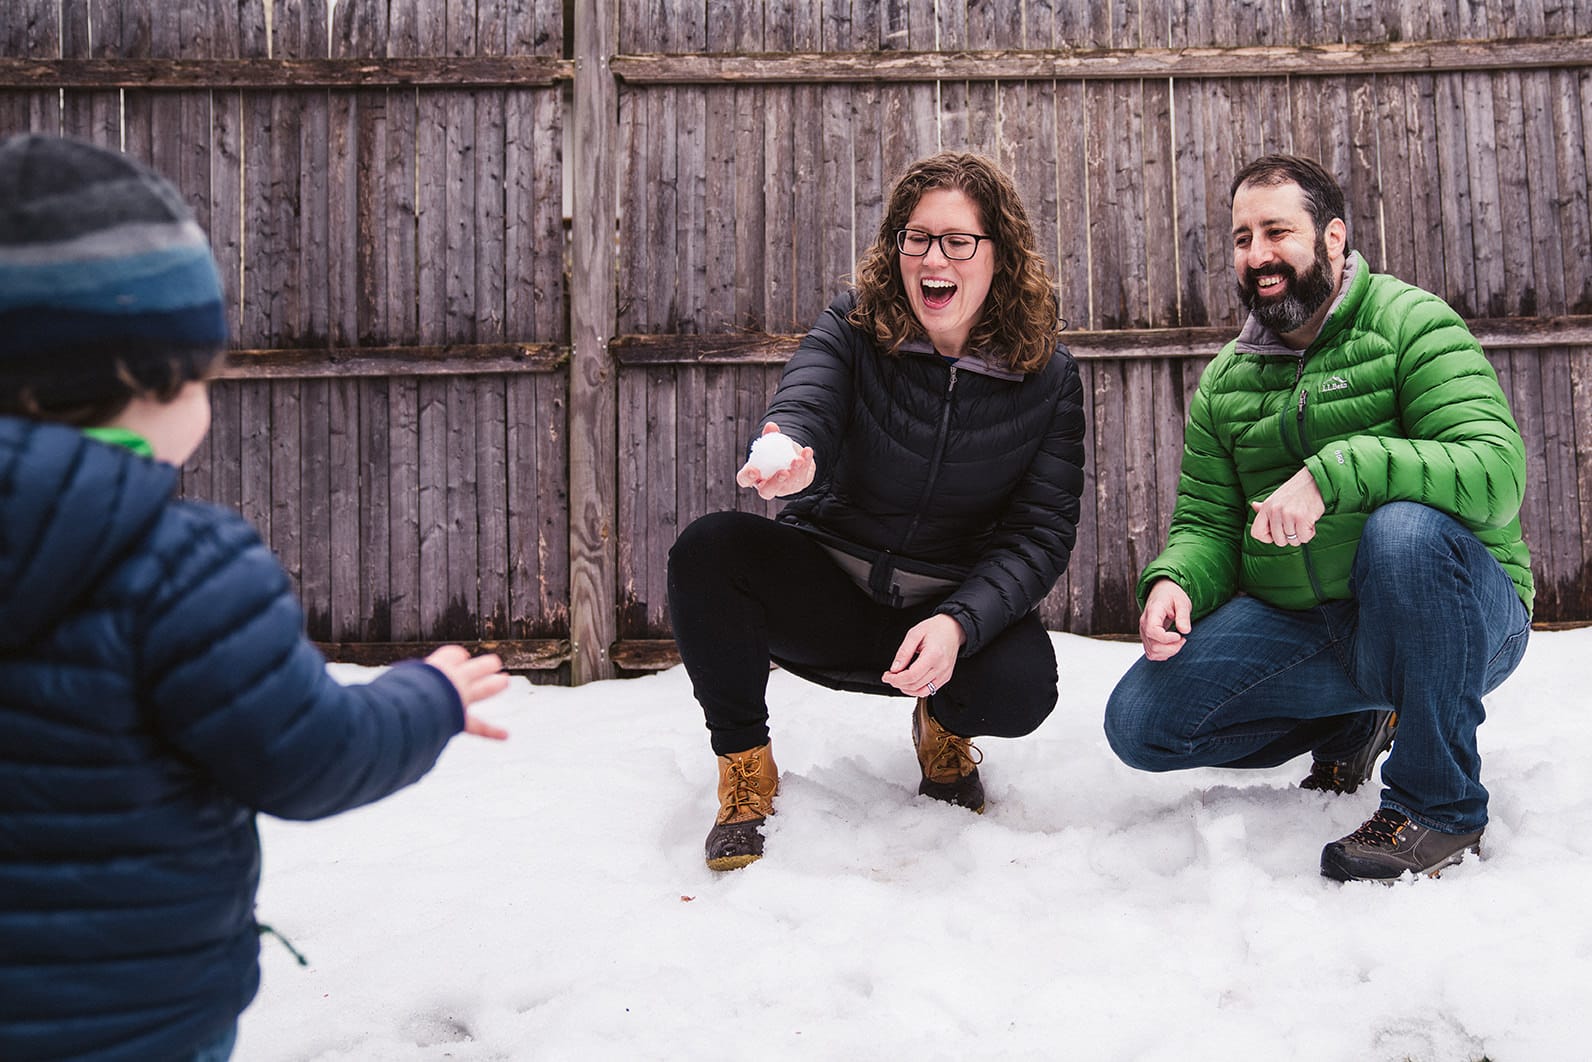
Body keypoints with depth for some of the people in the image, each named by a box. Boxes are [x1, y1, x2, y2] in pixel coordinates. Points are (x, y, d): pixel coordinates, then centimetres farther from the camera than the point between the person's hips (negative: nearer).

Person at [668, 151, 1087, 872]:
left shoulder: (1048, 377, -6)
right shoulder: (851, 331, -7)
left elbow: (1043, 532, -10)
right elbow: (803, 406, -28)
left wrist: (958, 623, -28)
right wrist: (787, 456, -55)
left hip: (960, 605, 0)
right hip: (827, 591, 0)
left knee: (1021, 687, -32)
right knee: (709, 548, -27)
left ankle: (943, 730, 8)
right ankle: (744, 768, -8)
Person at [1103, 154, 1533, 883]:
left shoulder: (1409, 323, -7)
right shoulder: (1226, 381, 10)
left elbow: (1495, 469, -22)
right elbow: (1208, 525, 9)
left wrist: (1332, 473, -33)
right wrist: (1174, 582, -14)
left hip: (1460, 616, -5)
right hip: (1297, 624, 5)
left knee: (1406, 525, -38)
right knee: (1140, 720, -12)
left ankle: (1439, 805, -18)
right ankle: (1352, 722, 14)